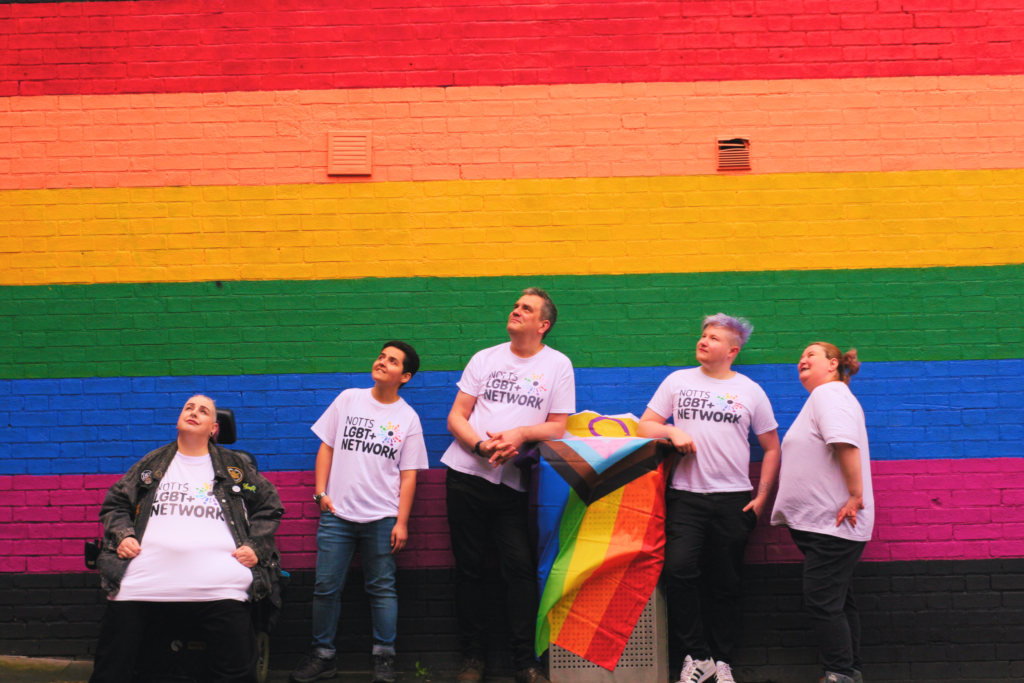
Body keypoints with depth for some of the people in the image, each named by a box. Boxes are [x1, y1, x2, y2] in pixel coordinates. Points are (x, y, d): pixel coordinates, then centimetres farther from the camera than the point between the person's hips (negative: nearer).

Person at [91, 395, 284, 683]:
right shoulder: (152, 465, 21)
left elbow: (269, 505, 18)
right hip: (142, 583, 1)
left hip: (220, 588, -1)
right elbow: (114, 503, 23)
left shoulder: (236, 467, 18)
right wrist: (121, 535, 5)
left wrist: (256, 546, 4)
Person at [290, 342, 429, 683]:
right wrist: (321, 492, 1)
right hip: (337, 513, 1)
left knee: (382, 588, 4)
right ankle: (323, 655, 14)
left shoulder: (408, 418, 3)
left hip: (381, 518, -1)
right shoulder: (349, 399, 7)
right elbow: (326, 447, 10)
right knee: (326, 587, 3)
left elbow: (408, 475, 2)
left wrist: (401, 522, -4)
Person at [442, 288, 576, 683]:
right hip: (466, 474, 2)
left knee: (520, 567, -9)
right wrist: (480, 445, -11)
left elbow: (558, 427, 3)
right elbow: (456, 417, 8)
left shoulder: (558, 365, 7)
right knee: (469, 568, 4)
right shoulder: (485, 358, 12)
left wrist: (521, 433, -15)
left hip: (513, 482, -2)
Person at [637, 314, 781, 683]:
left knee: (726, 584, 5)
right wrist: (672, 432, -10)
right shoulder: (678, 381, 10)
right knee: (679, 568, -19)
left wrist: (762, 497, 3)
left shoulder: (750, 390, 8)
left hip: (733, 499, 0)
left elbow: (772, 448, 12)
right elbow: (644, 426, 10)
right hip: (686, 496, 0)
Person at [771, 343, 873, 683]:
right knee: (837, 601, 14)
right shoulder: (824, 396, 21)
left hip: (833, 523, -11)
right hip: (823, 522, 11)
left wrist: (855, 496, -25)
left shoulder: (829, 393, -11)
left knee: (822, 602, -9)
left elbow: (846, 444, -25)